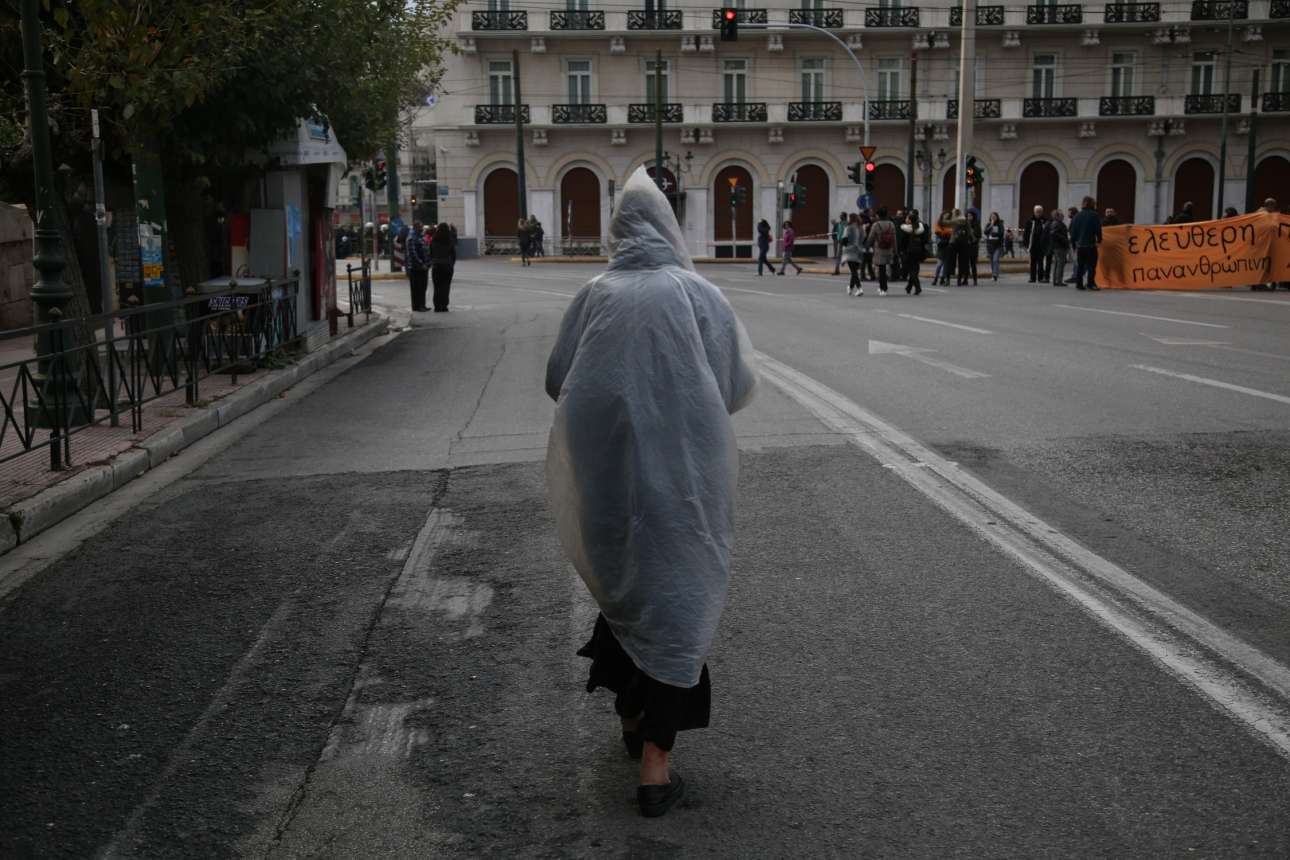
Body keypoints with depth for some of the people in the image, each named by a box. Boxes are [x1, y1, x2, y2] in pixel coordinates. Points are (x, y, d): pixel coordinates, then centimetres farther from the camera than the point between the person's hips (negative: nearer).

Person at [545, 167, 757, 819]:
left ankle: (631, 716, 38)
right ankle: (654, 765, 3)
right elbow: (740, 386, -1)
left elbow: (557, 381, 5)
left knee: (623, 587, 23)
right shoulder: (698, 295, -5)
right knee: (675, 601, 6)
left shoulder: (594, 296, -1)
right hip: (681, 473, -2)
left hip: (608, 474, 2)